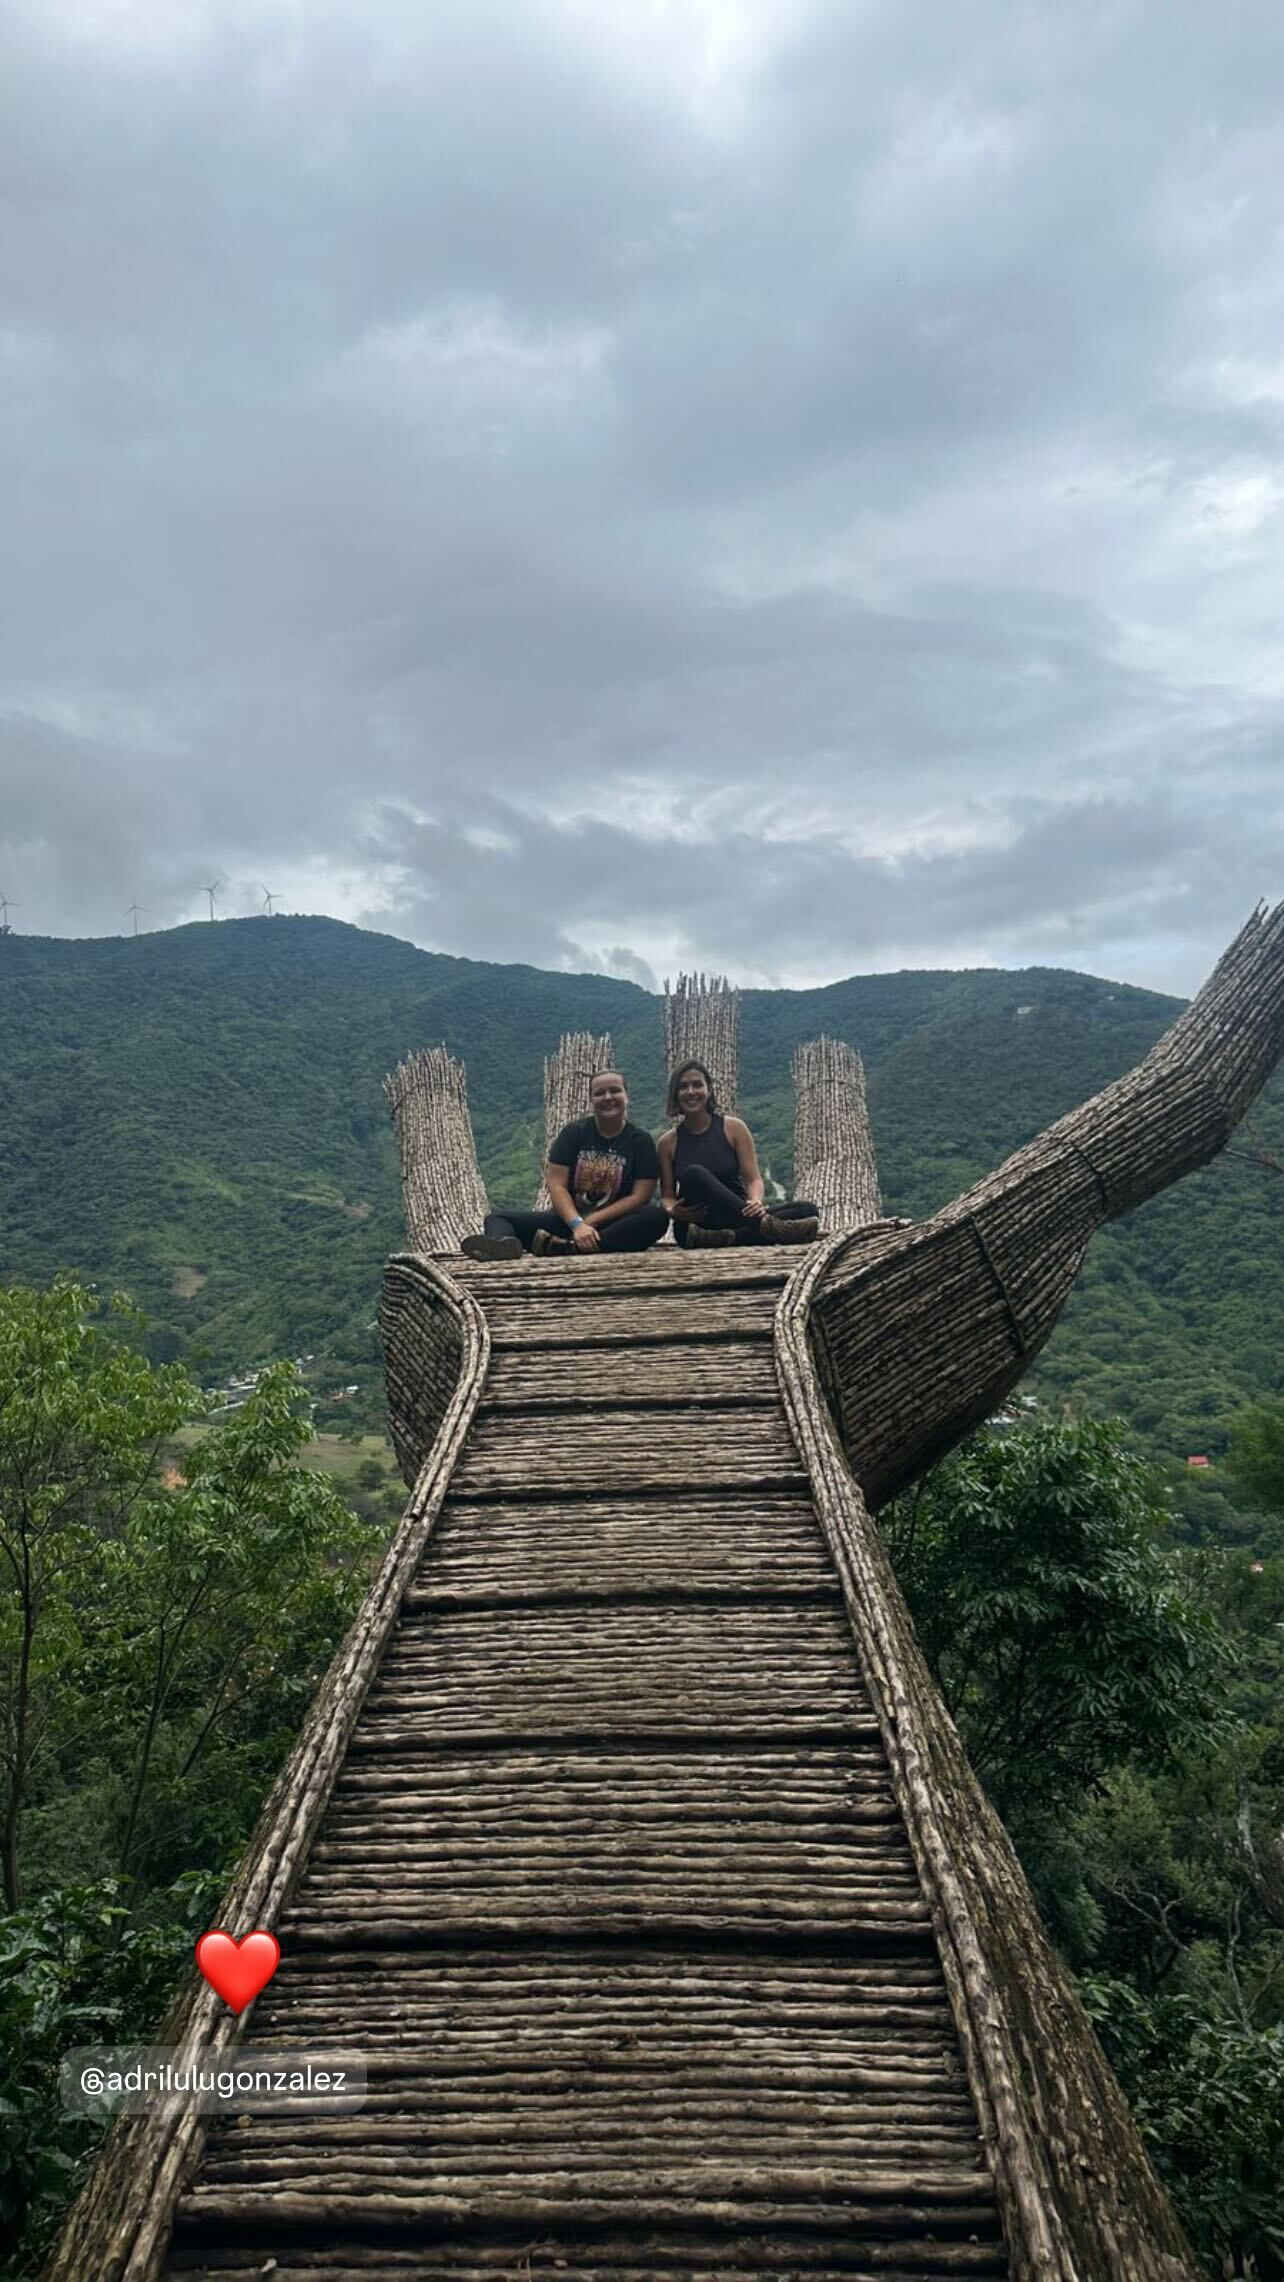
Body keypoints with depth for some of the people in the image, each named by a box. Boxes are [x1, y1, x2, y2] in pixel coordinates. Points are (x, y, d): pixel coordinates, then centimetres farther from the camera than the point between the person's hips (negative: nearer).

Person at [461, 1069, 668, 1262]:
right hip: (568, 1219, 2)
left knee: (657, 1217, -33)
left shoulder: (640, 1141, 0)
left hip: (612, 1225, -2)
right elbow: (556, 1185, -5)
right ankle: (502, 1244, -52)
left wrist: (591, 1221, -15)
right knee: (497, 1218, -11)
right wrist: (577, 1225, -22)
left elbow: (639, 1196, -7)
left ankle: (563, 1246, -46)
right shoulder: (574, 1133, 4)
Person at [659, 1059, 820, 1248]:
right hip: (696, 1225, -1)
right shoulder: (668, 1142, 6)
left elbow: (753, 1178, -1)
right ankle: (767, 1225, -41)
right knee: (693, 1174, -32)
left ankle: (728, 1237, -38)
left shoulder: (733, 1128, 5)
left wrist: (757, 1202, -23)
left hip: (738, 1219, 1)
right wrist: (671, 1210, -17)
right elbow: (667, 1195, 7)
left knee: (808, 1211, -20)